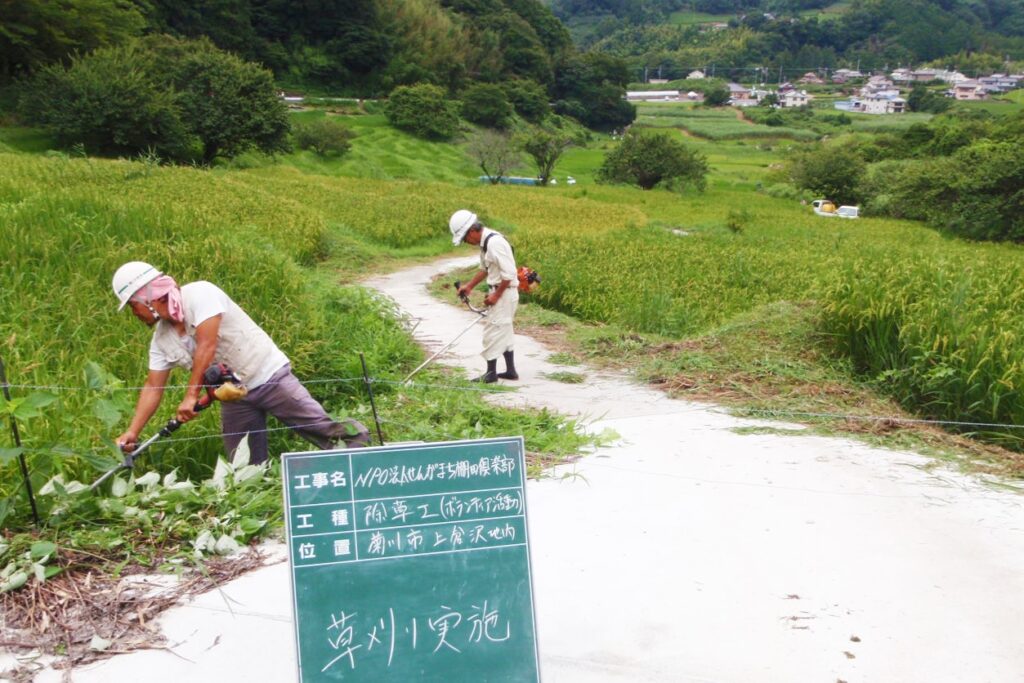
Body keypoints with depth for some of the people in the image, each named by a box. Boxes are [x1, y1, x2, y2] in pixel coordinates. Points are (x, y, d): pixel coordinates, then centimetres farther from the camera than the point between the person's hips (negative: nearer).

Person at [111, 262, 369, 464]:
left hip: (268, 375, -7)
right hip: (233, 398, 7)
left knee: (322, 428, -9)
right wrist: (132, 431, -3)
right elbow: (153, 387, 6)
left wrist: (191, 396, -27)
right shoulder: (161, 339, 6)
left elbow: (206, 346, -26)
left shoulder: (199, 294, -18)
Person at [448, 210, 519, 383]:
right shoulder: (484, 242, 8)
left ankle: (491, 373, 7)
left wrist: (496, 295, -19)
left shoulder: (495, 242, -23)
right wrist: (469, 286, 14)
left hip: (504, 293, -10)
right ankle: (510, 370, 24)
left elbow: (508, 273, -25)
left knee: (492, 331, -2)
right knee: (504, 331, 16)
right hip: (499, 292, 10)